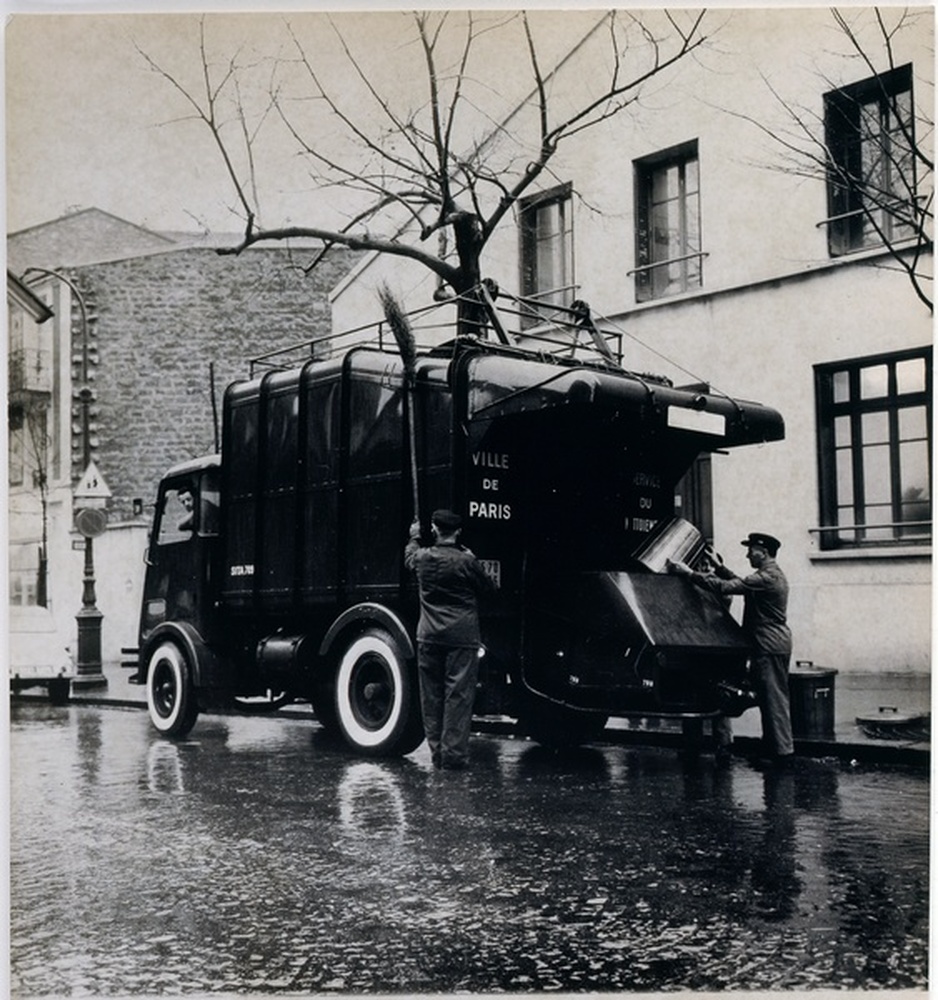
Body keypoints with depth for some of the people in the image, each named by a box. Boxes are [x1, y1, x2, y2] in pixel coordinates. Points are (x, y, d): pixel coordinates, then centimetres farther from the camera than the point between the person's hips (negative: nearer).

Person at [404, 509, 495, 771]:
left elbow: (409, 556, 28)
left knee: (431, 697, 11)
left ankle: (437, 753, 15)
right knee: (459, 696, -1)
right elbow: (488, 588, 7)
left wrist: (414, 537, 46)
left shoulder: (423, 558, 3)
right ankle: (454, 754, -3)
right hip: (462, 637, -3)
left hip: (429, 637, 3)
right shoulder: (466, 561, -8)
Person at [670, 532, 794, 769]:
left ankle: (782, 752, -3)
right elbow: (739, 582, 25)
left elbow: (727, 587, -21)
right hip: (773, 645, 11)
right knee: (772, 699, 13)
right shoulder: (772, 575, 16)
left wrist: (690, 574, -17)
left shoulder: (767, 578, -17)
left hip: (769, 647, -11)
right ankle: (776, 749, 18)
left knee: (774, 699, -6)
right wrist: (719, 566, 18)